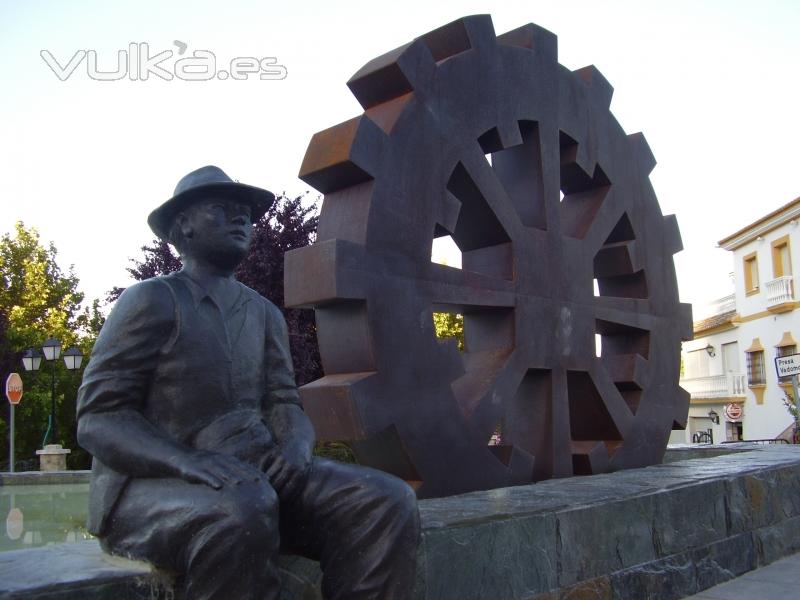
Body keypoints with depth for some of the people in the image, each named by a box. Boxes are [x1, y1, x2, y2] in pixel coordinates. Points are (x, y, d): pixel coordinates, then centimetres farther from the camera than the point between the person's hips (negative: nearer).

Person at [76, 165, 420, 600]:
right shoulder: (153, 299, -2)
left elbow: (285, 405, 11)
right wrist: (187, 460, -27)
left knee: (389, 501, -19)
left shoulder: (265, 314, 17)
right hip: (154, 483, -5)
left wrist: (295, 446, -14)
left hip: (254, 474, 5)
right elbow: (97, 418, -8)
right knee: (240, 511, -39)